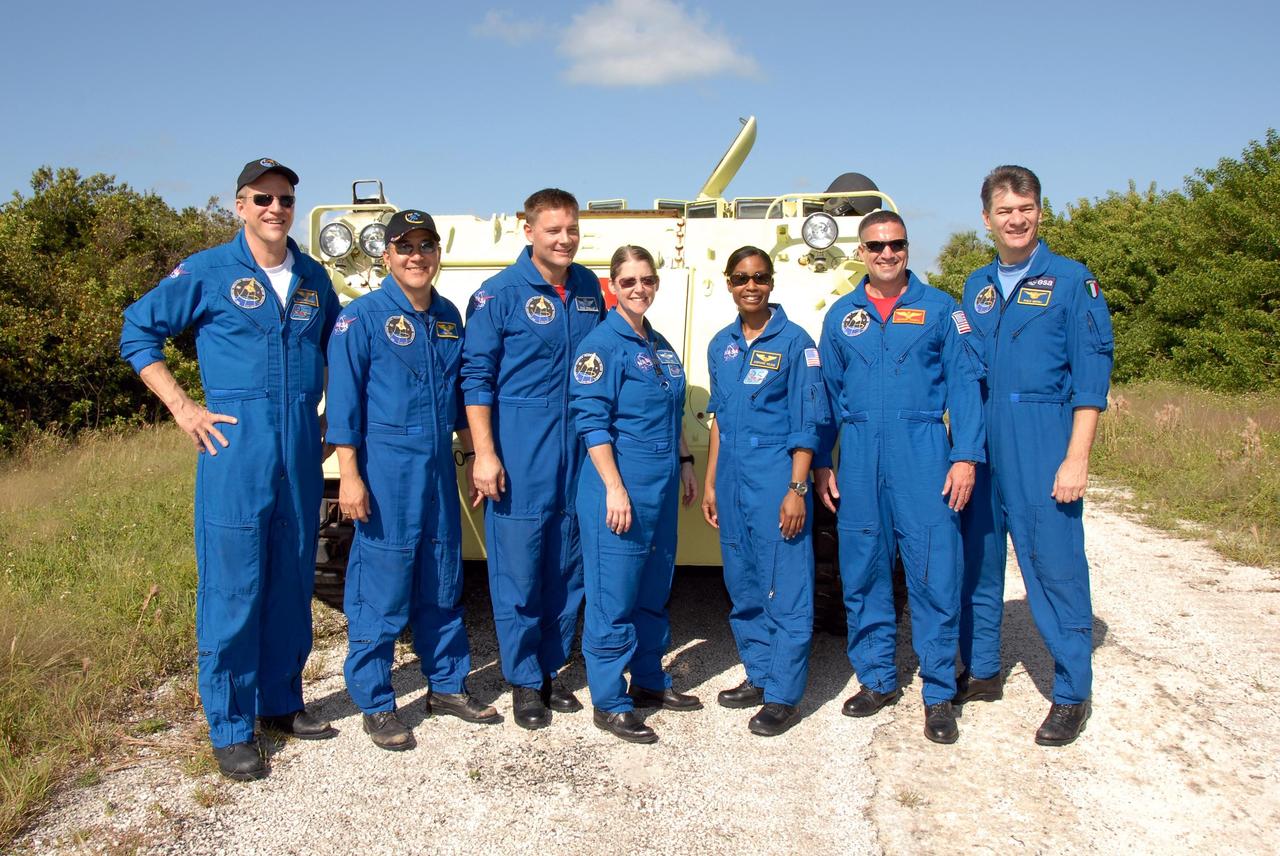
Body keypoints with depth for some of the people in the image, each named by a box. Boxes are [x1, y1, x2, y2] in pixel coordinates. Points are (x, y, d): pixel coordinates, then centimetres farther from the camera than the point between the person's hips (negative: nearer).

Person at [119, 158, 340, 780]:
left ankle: (281, 701, 27)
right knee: (232, 588, -1)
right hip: (234, 448, -4)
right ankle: (230, 728, 11)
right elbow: (137, 333, 3)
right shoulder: (206, 272, -1)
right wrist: (182, 408, -4)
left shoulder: (313, 278, 12)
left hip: (301, 453, 5)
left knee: (292, 583, 12)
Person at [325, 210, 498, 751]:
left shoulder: (448, 317, 11)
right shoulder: (361, 317, -6)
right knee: (382, 588, 0)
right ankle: (376, 705, 14)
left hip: (439, 468, 6)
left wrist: (473, 453, 17)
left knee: (443, 583, 14)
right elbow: (343, 402, -9)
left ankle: (447, 685, 28)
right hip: (385, 468, -5)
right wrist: (349, 476, -14)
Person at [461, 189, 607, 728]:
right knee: (518, 568, 2)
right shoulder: (500, 294, -6)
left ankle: (552, 668, 27)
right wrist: (484, 454, -12)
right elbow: (477, 377, -7)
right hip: (520, 453, -5)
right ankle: (525, 681, 17)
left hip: (577, 446, 5)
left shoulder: (589, 289, 9)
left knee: (567, 567, 12)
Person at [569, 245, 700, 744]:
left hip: (661, 488, 8)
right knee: (613, 597, -1)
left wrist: (686, 466, 19)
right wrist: (615, 488, -19)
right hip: (618, 489, -8)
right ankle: (609, 703, 10)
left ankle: (649, 683, 31)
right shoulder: (602, 344, -9)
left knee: (654, 592, 17)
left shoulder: (660, 346, 14)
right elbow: (591, 421, -15)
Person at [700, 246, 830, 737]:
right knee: (743, 586, 13)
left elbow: (807, 424, -7)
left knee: (785, 587, -2)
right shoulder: (721, 345, 12)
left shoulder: (794, 342, -4)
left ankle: (783, 696, 5)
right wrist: (711, 484, 14)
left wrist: (796, 489, -13)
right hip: (733, 478, 6)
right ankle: (759, 676, 27)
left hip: (776, 475, -6)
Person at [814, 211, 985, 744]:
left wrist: (966, 457, -8)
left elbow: (964, 386, 1)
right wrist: (820, 464, 9)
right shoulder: (841, 315, 12)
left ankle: (939, 695, 9)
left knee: (934, 575, -3)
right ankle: (877, 679, 23)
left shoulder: (939, 309, 5)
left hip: (922, 456, -2)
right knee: (862, 575, 7)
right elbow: (827, 393, 14)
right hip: (859, 459, 3)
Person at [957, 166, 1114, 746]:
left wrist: (1076, 459, -14)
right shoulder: (976, 287, 13)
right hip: (980, 448, 5)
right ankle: (981, 672, 27)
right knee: (977, 561, 11)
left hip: (1043, 447, -5)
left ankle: (1072, 696, 11)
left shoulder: (1071, 280, -2)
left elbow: (1091, 374, -7)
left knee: (1055, 565, -2)